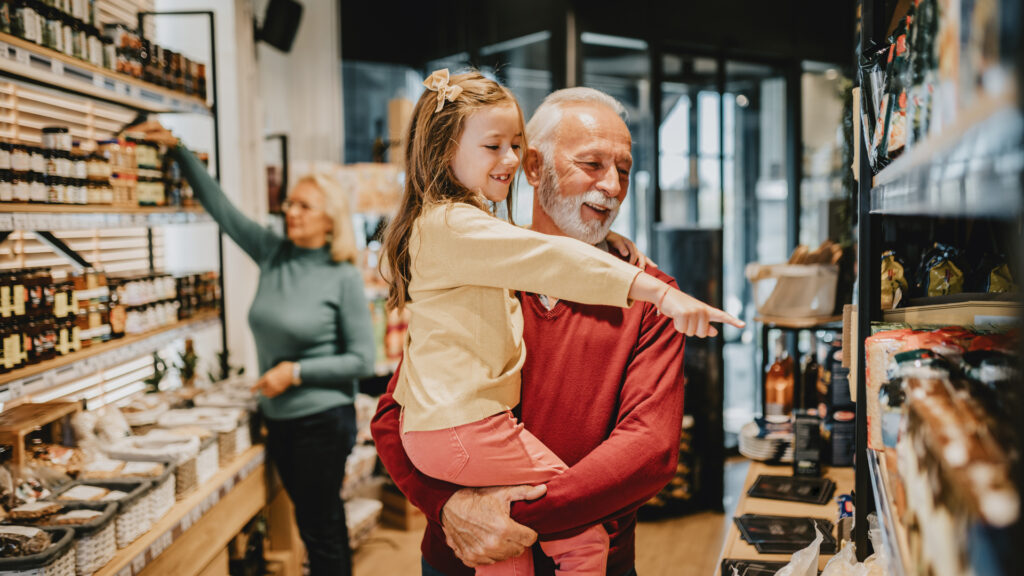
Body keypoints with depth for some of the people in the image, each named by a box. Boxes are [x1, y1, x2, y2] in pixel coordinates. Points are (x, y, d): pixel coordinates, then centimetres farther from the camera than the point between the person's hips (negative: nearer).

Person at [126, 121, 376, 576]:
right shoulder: (273, 255, 3)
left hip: (322, 418, -6)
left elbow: (361, 360, -11)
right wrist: (177, 150, -1)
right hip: (279, 418, 6)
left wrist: (296, 372, -17)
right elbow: (220, 207, 4)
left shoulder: (344, 278, -12)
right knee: (318, 524, 18)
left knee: (320, 530, 1)